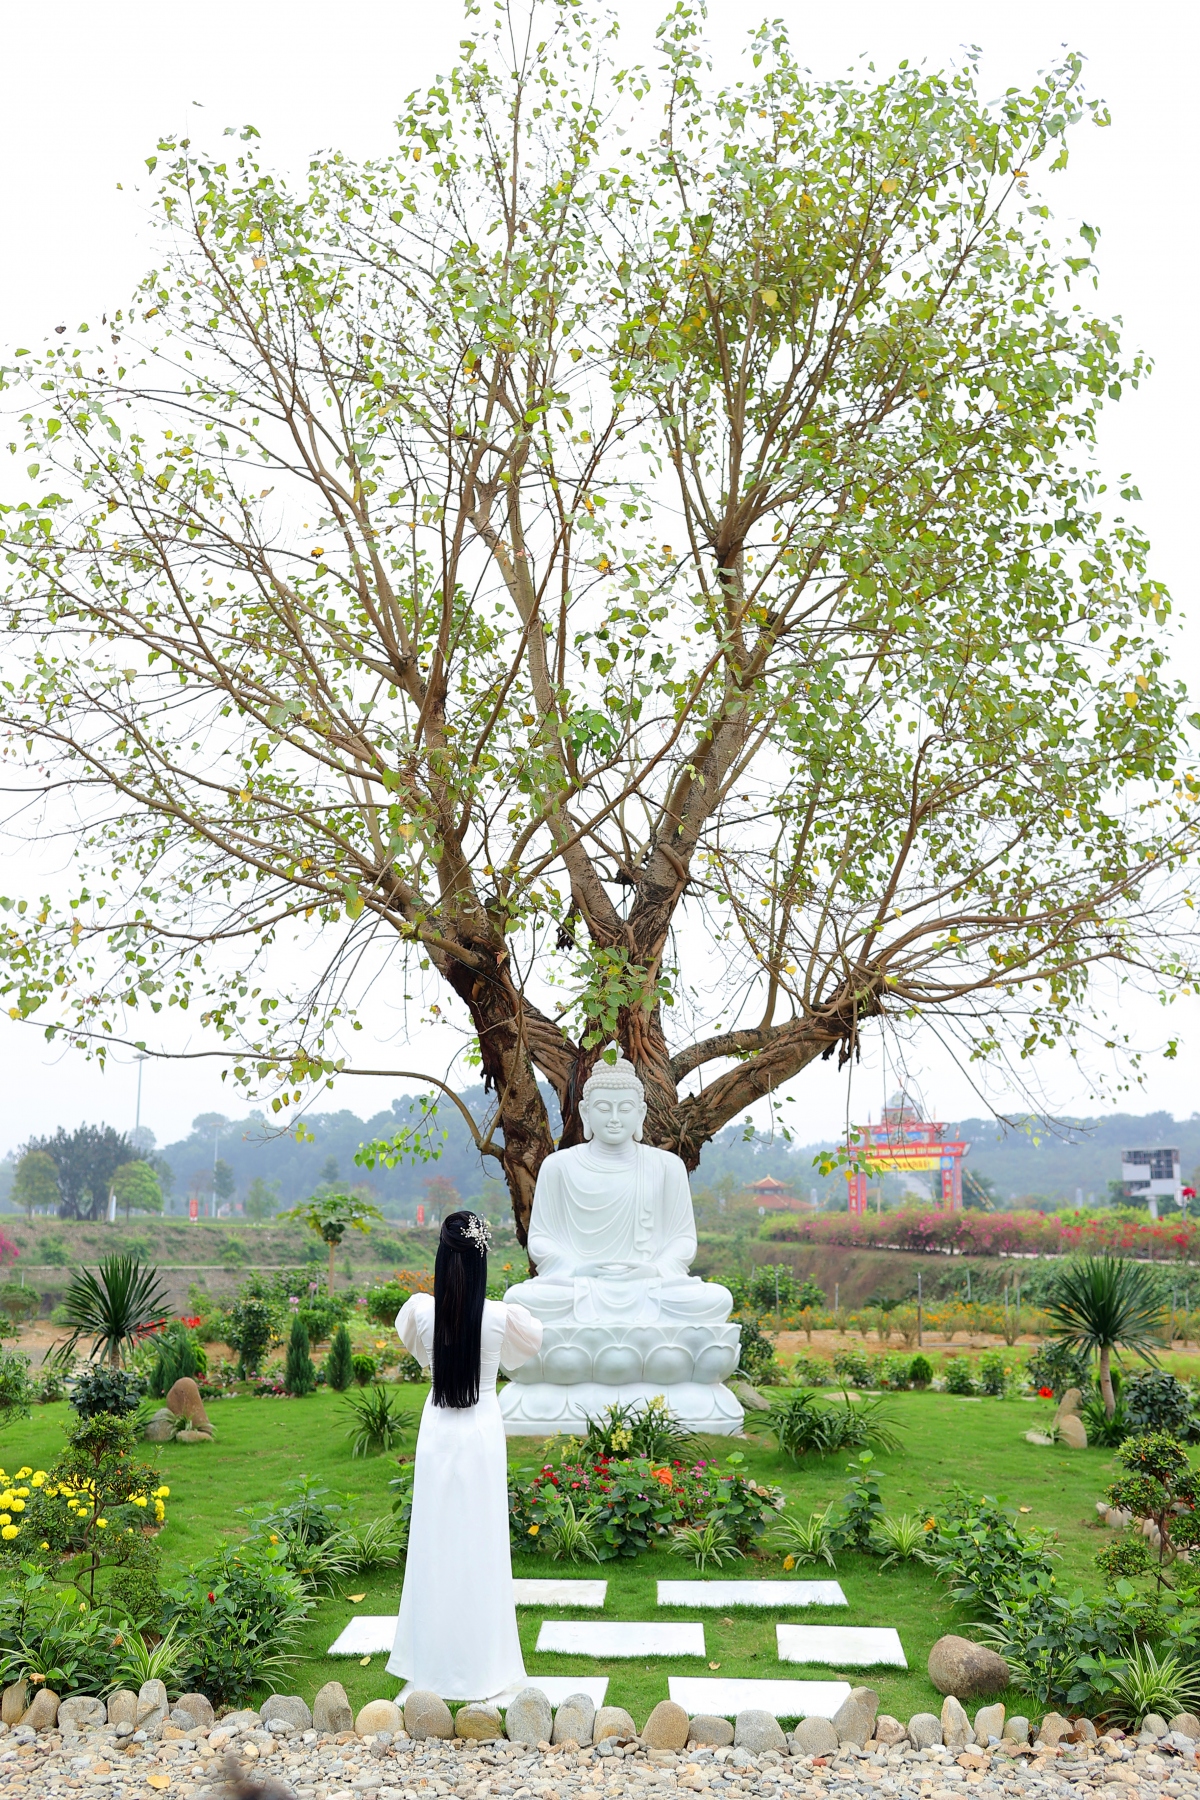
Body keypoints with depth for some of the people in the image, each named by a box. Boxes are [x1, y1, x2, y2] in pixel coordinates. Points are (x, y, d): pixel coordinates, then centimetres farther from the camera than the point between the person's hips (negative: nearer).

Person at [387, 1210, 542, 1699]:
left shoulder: (421, 1310, -11)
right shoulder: (501, 1317, -15)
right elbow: (530, 1343, 7)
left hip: (437, 1434, 2)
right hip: (483, 1432, -2)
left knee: (437, 1543, 12)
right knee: (480, 1546, 8)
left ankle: (435, 1661, 23)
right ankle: (480, 1664, 17)